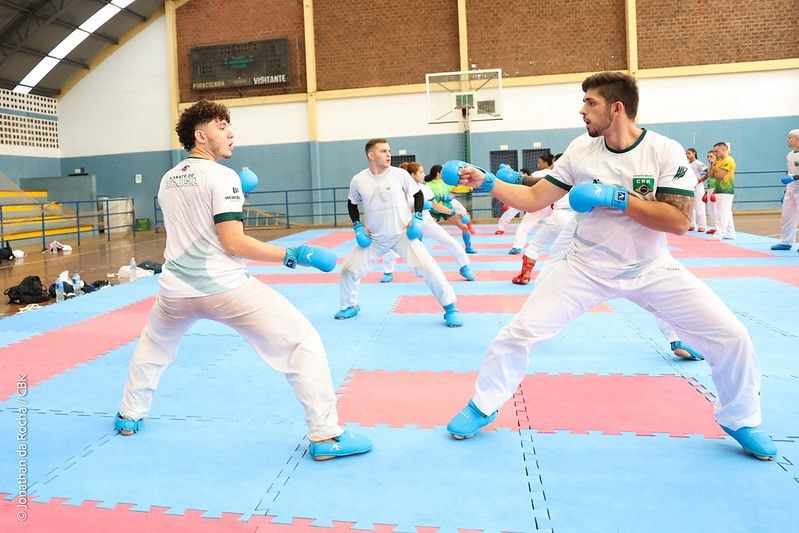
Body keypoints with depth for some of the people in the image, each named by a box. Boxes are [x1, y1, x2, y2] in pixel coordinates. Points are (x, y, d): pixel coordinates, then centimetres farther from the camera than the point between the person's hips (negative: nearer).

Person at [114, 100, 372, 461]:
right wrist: (293, 255, -15)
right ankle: (325, 437, -5)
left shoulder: (167, 180, 11)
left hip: (177, 288, 7)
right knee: (302, 343, -1)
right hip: (223, 287, -7)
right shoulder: (222, 176, -11)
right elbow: (233, 243, -18)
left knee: (153, 345, 37)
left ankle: (129, 416, 45)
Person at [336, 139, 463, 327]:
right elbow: (352, 204, 11)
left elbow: (418, 194, 3)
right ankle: (350, 306, 31)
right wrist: (358, 227, 0)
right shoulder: (358, 180, -7)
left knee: (427, 267, -17)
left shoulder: (400, 174, -11)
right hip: (374, 238, 2)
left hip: (403, 233, -2)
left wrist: (417, 217, -9)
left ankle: (450, 308, -3)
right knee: (349, 269, 3)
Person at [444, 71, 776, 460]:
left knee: (731, 337, -6)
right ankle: (483, 407, 14)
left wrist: (617, 198, -26)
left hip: (652, 269, 0)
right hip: (586, 268, 1)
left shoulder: (665, 151, -13)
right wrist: (486, 181, -13)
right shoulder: (580, 150, -6)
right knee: (520, 332, -9)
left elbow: (679, 222, -20)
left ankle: (739, 419, 23)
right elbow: (533, 199, -3)